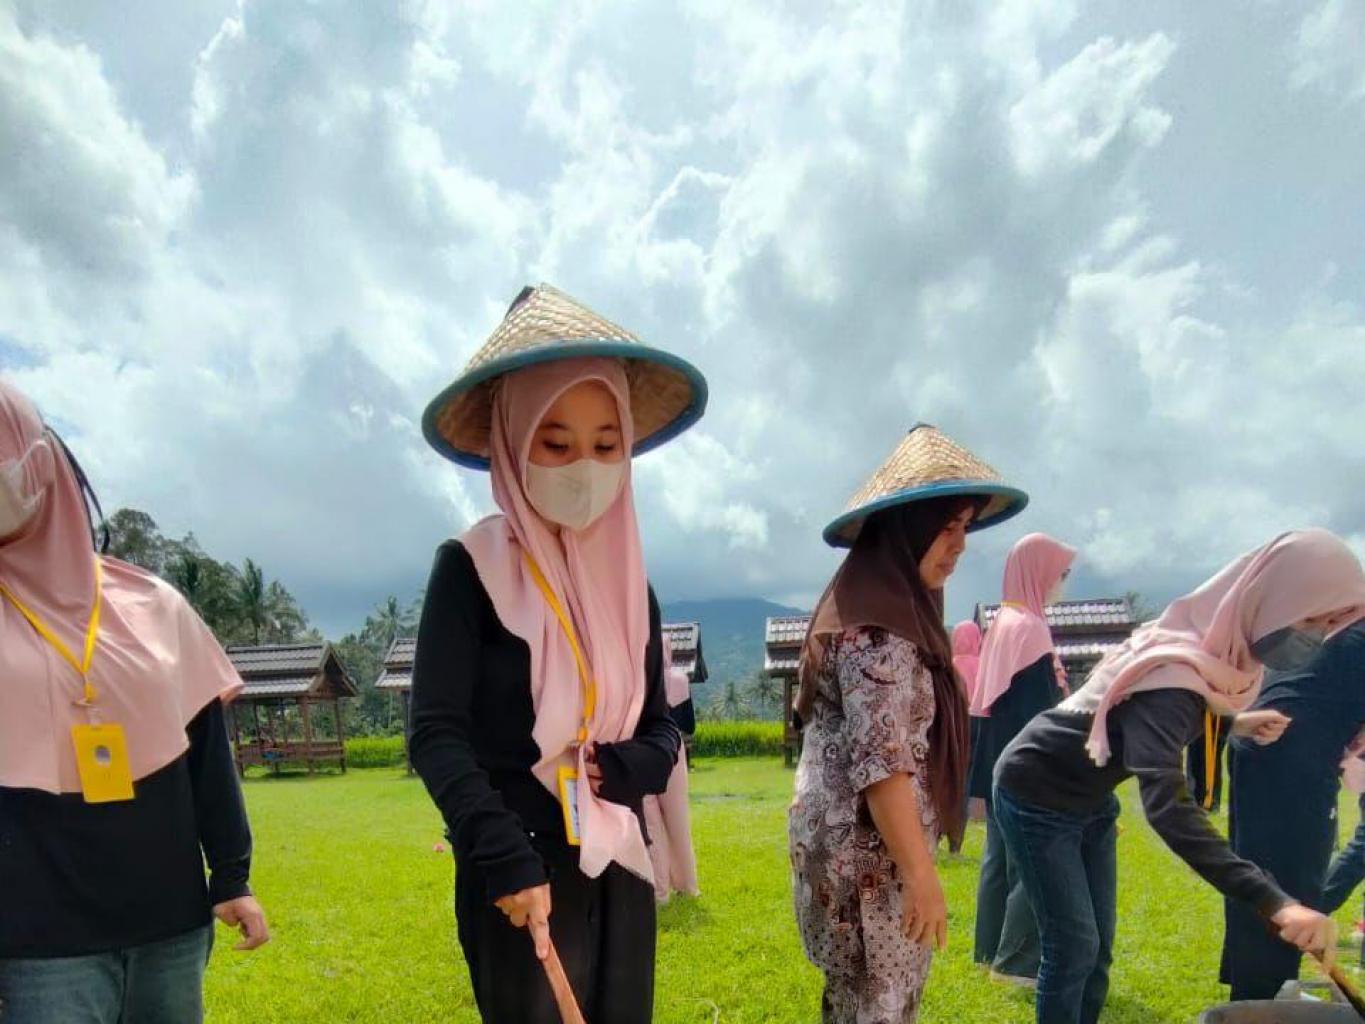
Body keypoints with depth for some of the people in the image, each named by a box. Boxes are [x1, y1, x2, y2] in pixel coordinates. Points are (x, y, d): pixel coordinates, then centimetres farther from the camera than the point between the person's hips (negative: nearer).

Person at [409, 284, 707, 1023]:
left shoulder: (629, 582, 7)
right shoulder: (472, 569, -8)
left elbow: (661, 727, 11)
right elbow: (435, 733, -14)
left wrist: (623, 767, -11)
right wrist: (504, 857, -26)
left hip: (620, 867, 5)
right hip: (522, 873, -5)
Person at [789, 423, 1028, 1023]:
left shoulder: (883, 608, 13)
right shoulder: (877, 627, -19)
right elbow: (881, 764, -24)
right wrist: (920, 872, -21)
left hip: (858, 849, 10)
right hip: (869, 857, -10)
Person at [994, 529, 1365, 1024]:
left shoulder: (1207, 645, -6)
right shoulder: (1170, 675, -35)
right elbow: (1165, 803, -47)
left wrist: (1234, 722, -1)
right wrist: (1273, 902, -53)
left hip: (1090, 799, 9)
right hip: (1037, 798, -9)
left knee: (1098, 944, 13)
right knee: (1074, 946, -5)